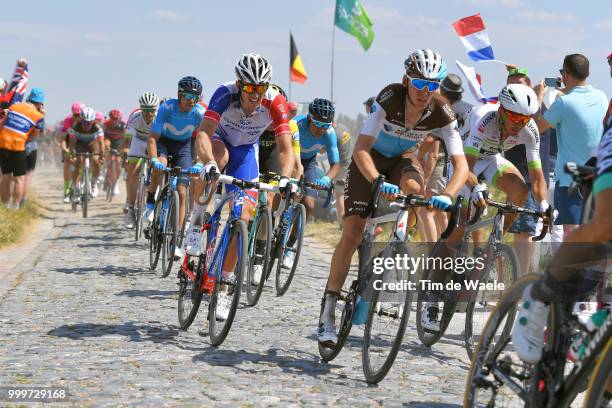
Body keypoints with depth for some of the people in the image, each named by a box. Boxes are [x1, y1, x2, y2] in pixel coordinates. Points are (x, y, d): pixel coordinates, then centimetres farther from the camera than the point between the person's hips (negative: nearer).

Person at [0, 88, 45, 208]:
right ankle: (15, 207, 1)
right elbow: (33, 136, 4)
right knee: (20, 178, 6)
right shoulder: (38, 116, -2)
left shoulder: (14, 106, 11)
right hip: (17, 146, -5)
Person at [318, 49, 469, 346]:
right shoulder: (389, 98, -32)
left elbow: (461, 164, -31)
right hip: (370, 157, -2)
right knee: (353, 232, -12)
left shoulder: (441, 113, -26)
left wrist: (447, 194, -50)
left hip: (403, 157, 2)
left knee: (414, 189, -34)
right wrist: (377, 182, -54)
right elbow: (360, 149, -37)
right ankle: (328, 312, -4)